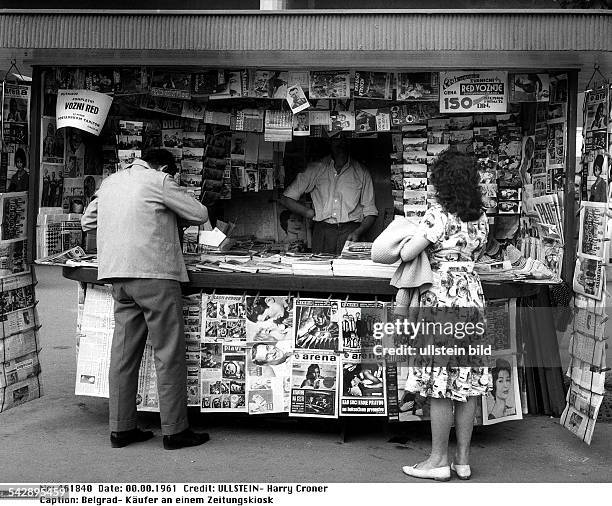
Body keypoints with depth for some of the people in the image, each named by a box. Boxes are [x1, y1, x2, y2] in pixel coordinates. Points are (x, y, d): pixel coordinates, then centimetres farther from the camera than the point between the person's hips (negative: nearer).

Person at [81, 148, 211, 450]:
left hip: (117, 276, 7)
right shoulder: (159, 181, -2)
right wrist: (175, 214, 21)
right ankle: (174, 430, 4)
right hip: (155, 274, -7)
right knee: (168, 354, -1)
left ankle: (121, 428, 15)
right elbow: (200, 215, 2)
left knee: (124, 352, 10)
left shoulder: (110, 182, 18)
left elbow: (87, 221, 26)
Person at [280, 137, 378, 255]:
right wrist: (309, 213, 1)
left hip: (350, 232, 0)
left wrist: (358, 232, -6)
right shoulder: (315, 169, 13)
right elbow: (286, 198, 14)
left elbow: (370, 212, 12)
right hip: (322, 232, 0)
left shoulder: (361, 173, 13)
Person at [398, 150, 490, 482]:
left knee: (440, 384, 0)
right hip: (472, 297, 7)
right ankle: (463, 459, 18)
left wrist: (409, 239, 7)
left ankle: (439, 461, 8)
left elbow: (406, 254, -14)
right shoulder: (480, 218, 10)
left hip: (442, 300, -7)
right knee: (467, 382, 10)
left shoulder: (439, 215, -13)